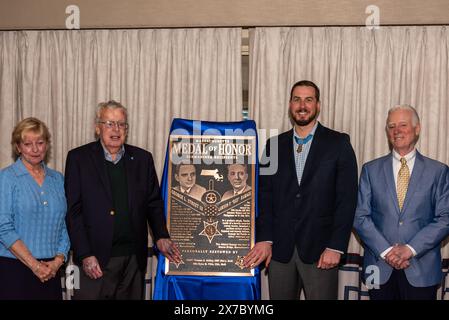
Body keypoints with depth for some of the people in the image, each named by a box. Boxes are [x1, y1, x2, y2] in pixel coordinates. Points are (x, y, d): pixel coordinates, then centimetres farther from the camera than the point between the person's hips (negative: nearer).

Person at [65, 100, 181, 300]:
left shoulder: (142, 158, 9)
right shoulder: (78, 158, 1)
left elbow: (154, 204, 12)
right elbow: (73, 210, -3)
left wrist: (161, 237, -4)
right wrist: (85, 255, -10)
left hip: (134, 259, 3)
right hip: (95, 260, -2)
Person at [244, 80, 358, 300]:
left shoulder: (338, 143, 1)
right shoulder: (274, 145, 9)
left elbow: (347, 198, -3)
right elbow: (265, 195, 7)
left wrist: (336, 247, -10)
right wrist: (264, 239, -4)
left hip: (320, 249, -2)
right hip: (279, 248, 3)